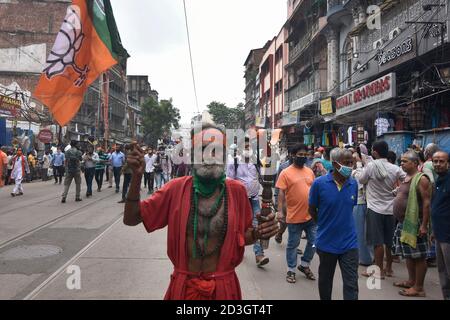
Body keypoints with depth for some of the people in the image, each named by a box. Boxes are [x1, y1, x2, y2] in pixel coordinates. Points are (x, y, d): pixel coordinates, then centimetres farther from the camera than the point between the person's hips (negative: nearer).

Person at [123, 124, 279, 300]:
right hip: (183, 285, 0)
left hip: (224, 287, 0)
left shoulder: (236, 190, -9)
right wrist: (137, 177, -20)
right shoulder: (176, 188, -10)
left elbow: (243, 237, 4)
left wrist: (258, 233, -18)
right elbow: (131, 219, -7)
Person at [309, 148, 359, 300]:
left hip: (349, 242, 2)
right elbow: (312, 209, -2)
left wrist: (343, 224, 5)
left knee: (351, 284, 4)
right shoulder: (319, 183, -15)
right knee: (325, 280, 19)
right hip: (326, 242, -1)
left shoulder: (354, 184, -5)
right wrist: (325, 226, 5)